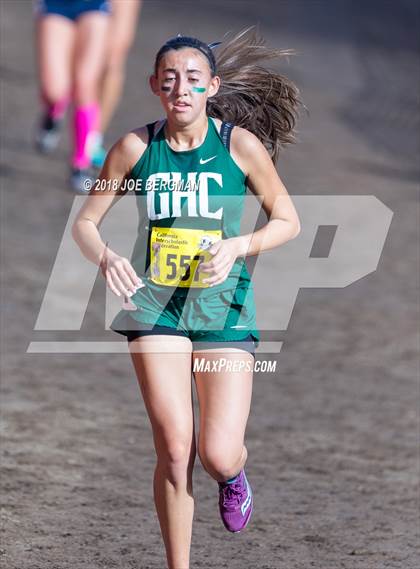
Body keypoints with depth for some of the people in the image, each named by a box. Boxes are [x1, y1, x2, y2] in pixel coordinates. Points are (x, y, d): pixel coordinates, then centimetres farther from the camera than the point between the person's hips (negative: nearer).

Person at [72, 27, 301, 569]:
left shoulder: (240, 144, -8)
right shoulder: (135, 147, -4)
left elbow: (287, 222, 2)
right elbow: (84, 222, 4)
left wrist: (237, 246, -16)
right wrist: (105, 256, -18)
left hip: (224, 307, -1)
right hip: (156, 307, 1)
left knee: (218, 455, -7)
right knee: (174, 451, -7)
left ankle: (235, 472, 32)